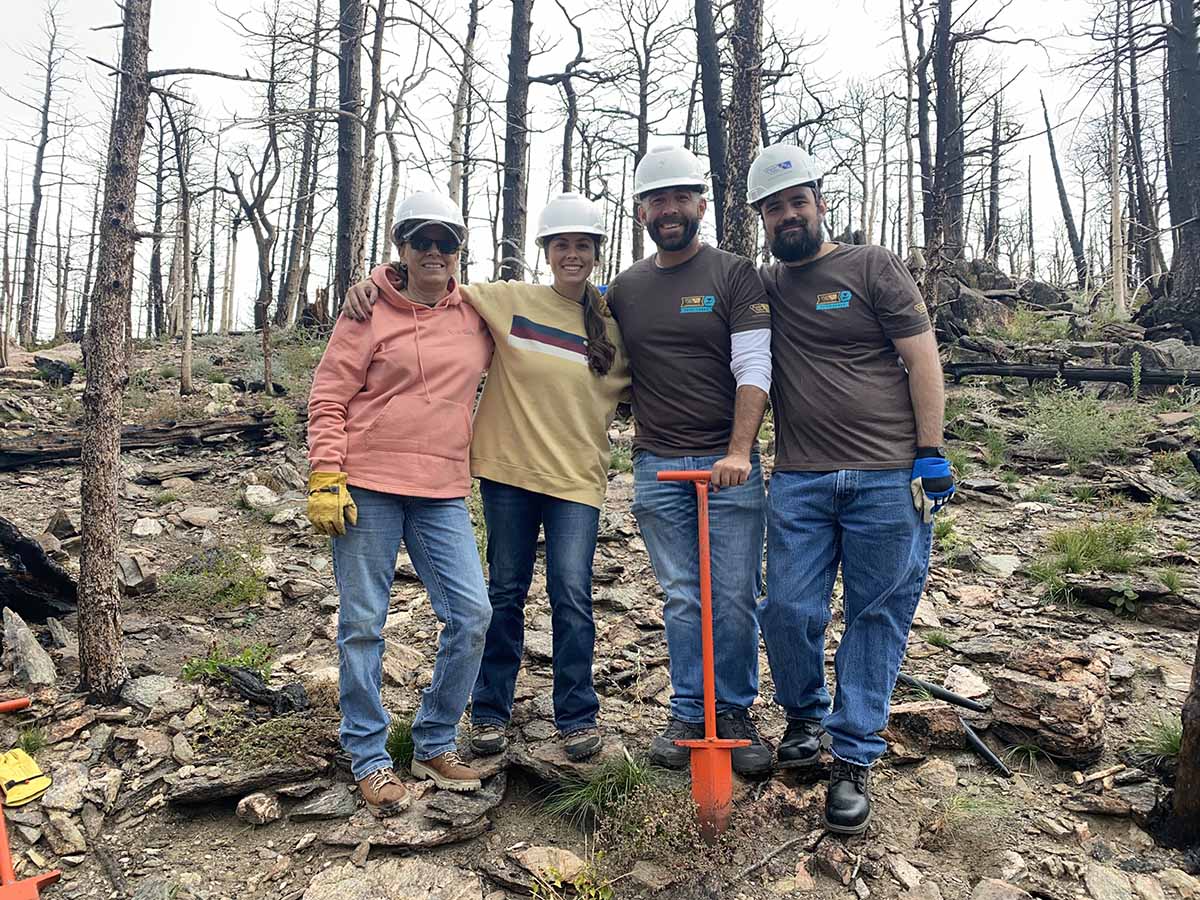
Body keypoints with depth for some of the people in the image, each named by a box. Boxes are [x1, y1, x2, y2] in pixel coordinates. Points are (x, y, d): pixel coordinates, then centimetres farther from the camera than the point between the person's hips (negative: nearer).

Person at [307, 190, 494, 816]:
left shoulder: (476, 316, 12)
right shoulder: (369, 312, 0)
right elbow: (327, 399, -2)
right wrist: (325, 478, -10)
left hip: (442, 494, 4)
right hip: (367, 488, -3)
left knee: (472, 614, -2)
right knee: (362, 624, 3)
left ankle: (434, 746, 17)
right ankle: (369, 759, 18)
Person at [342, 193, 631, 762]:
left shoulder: (615, 327, 4)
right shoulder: (510, 300, 0)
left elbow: (638, 387, 18)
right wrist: (371, 281, -10)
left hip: (576, 478, 0)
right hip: (508, 469, 0)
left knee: (572, 596, -5)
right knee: (505, 591, 10)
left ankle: (577, 717, 13)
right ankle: (490, 712, 25)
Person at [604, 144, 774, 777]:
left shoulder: (735, 276, 1)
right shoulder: (623, 289, 12)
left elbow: (753, 369, -9)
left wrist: (738, 453, -20)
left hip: (729, 464, -2)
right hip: (657, 467, 3)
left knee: (735, 598, 2)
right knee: (681, 599, 8)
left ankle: (735, 713, 18)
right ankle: (688, 714, 19)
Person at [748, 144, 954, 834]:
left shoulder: (874, 267, 3)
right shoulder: (761, 287, 13)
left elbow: (923, 360, 0)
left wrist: (930, 454, -6)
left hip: (888, 478, -2)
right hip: (800, 481, 3)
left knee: (877, 619, 4)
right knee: (789, 610, 2)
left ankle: (854, 759, 17)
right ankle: (805, 717, 31)